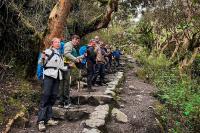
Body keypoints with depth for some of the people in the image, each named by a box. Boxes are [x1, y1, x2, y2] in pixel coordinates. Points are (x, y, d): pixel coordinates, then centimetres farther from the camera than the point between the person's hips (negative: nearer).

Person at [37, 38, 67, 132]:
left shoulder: (59, 55, 22)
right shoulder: (48, 51, 3)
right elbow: (41, 63, -4)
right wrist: (43, 58, -22)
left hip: (57, 76, 7)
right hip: (49, 75, -7)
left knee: (53, 97, 3)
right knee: (45, 96, -14)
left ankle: (48, 118, 7)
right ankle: (41, 120, -15)